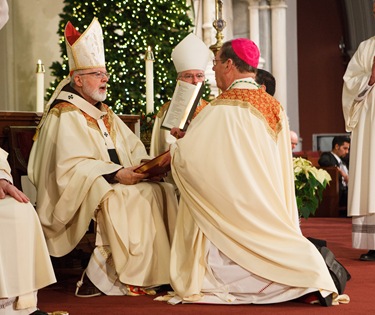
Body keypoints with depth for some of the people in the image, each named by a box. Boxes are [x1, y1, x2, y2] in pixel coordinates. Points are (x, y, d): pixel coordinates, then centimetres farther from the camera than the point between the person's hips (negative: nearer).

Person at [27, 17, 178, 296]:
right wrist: (116, 174, -26)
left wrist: (146, 163, -5)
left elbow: (133, 148, 17)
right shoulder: (65, 116, -8)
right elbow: (72, 166, -19)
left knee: (163, 190, -11)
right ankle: (98, 278, -25)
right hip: (81, 192, -8)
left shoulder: (105, 114, 20)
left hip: (117, 183, 8)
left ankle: (159, 269, -15)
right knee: (131, 198, -31)